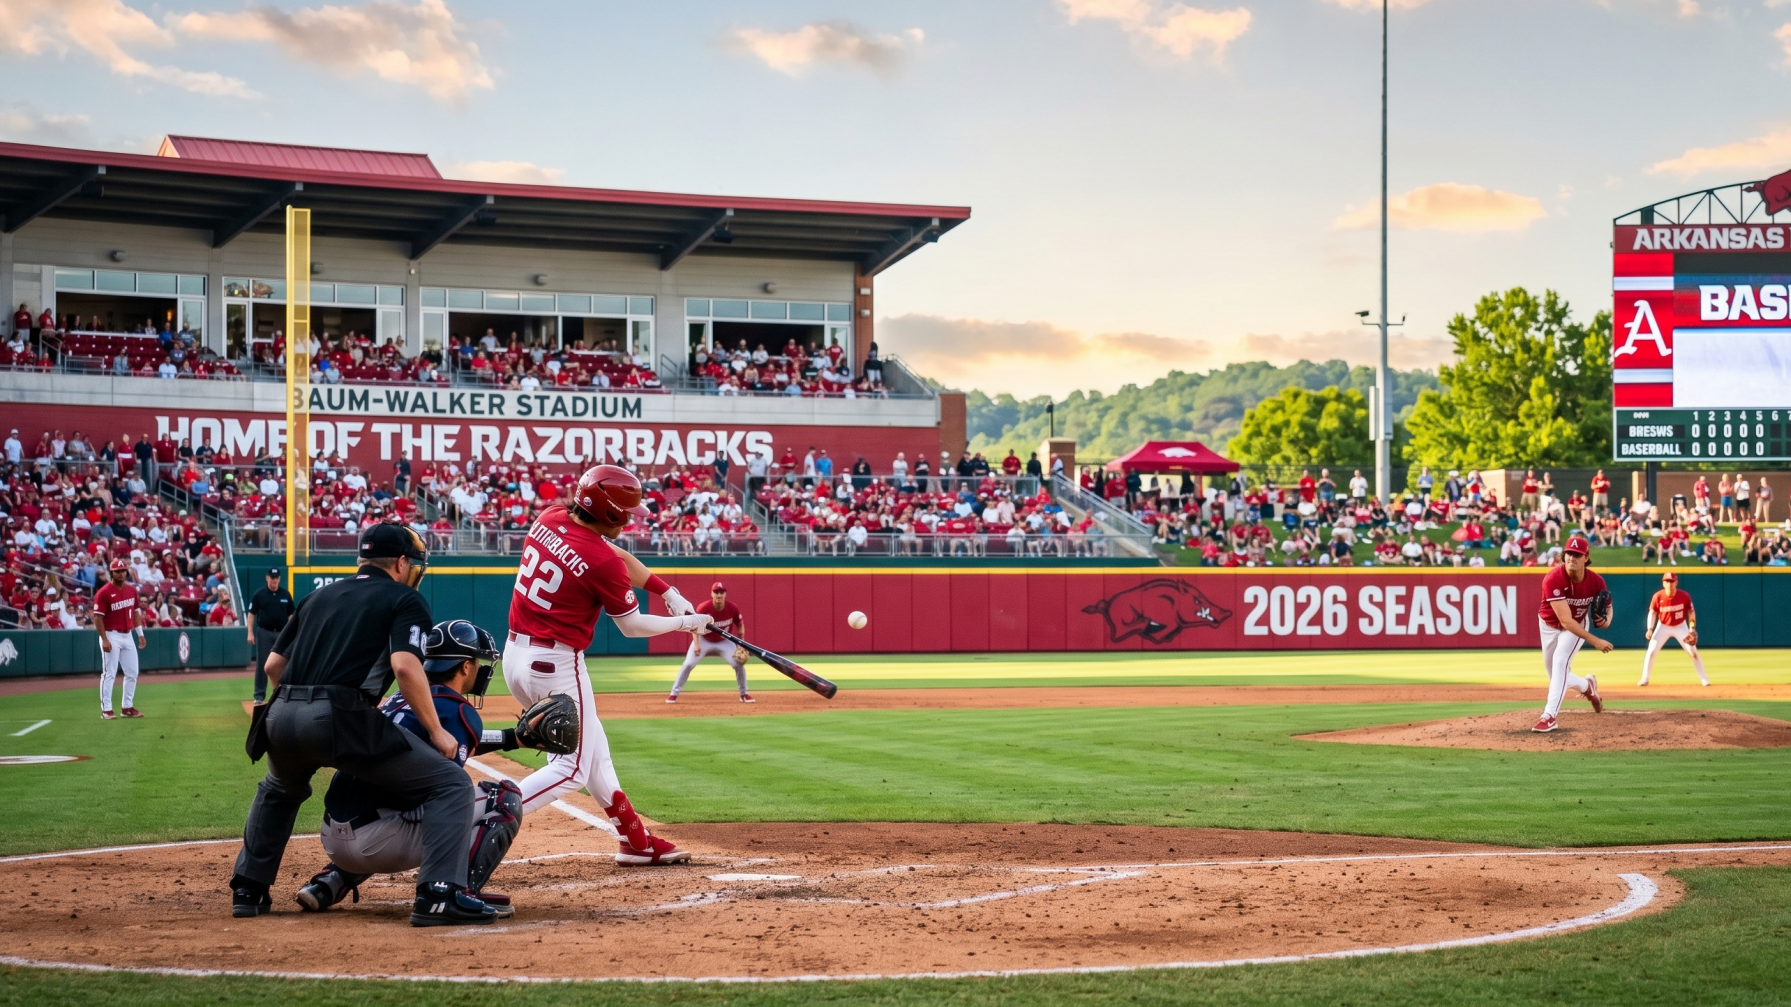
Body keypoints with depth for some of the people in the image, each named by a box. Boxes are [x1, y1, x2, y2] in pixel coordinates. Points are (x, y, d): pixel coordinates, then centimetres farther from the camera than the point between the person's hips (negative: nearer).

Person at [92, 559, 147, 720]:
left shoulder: (132, 590, 8)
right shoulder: (104, 593, -12)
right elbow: (98, 617, -14)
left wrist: (140, 634, 11)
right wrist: (104, 639, -20)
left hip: (128, 636, 7)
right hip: (111, 636, -7)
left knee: (132, 673, 9)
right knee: (109, 673, -4)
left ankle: (128, 707, 20)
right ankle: (106, 709, -1)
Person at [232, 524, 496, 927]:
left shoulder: (318, 596, 27)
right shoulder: (405, 599, 10)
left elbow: (273, 665, 24)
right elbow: (405, 666, -8)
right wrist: (436, 732, -1)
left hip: (281, 717, 6)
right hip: (341, 719, -6)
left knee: (279, 791, 40)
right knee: (451, 784, 1)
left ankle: (248, 890, 36)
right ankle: (438, 894, -15)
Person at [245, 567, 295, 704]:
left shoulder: (286, 594, 4)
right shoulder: (259, 594, -1)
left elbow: (290, 615, 8)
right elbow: (252, 614, 1)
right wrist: (250, 633, -6)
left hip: (281, 633, 2)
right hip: (264, 632, -2)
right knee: (262, 664, 0)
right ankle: (259, 695, 5)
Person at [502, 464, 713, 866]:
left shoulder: (550, 519, 2)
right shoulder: (601, 562, -19)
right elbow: (632, 626, -5)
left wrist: (668, 592, 14)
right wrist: (684, 623, 10)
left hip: (515, 653, 9)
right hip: (555, 665, -9)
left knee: (593, 751, 19)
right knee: (573, 768, 2)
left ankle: (635, 840, 28)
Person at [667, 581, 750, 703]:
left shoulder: (732, 609, -21)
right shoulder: (703, 608, -27)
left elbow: (740, 625, -4)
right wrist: (696, 645, -26)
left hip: (724, 641, 1)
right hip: (704, 640, -1)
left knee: (739, 664, -11)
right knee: (688, 665, -13)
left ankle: (744, 694, 9)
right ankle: (674, 694, -1)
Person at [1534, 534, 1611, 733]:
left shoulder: (1596, 581, -23)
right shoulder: (1553, 579, -35)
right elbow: (1565, 621, -38)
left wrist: (1606, 619, -26)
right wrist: (1595, 641, -42)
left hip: (1578, 625, 0)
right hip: (1550, 626, 0)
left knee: (1560, 662, -24)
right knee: (1557, 677, 10)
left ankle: (1549, 716, -25)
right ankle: (1587, 686, 42)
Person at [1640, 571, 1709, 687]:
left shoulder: (1684, 596, -19)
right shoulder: (1658, 596, -19)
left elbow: (1691, 611, -5)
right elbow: (1652, 612, -7)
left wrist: (1692, 629, -12)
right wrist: (1650, 629, -18)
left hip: (1681, 627, 0)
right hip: (1663, 627, 0)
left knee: (1693, 652, -3)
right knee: (1651, 652, -7)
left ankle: (1704, 678, 8)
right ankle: (1644, 679, 4)